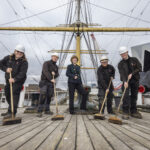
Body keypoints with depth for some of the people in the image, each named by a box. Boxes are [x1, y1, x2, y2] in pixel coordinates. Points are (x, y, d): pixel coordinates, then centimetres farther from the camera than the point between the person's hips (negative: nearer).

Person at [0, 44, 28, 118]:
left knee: (14, 94, -16)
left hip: (18, 81, -6)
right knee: (7, 95, 15)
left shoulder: (24, 62, -12)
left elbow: (22, 73, -23)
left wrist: (14, 79, -36)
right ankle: (10, 111, 34)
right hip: (8, 80, 7)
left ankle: (12, 112, -11)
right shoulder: (8, 58, 4)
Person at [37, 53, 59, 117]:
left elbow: (57, 74, 9)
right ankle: (39, 111, -10)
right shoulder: (46, 63, -3)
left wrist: (54, 74, -16)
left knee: (49, 96, 6)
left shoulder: (56, 67, 17)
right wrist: (51, 79, -31)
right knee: (43, 96, -15)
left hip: (51, 83, 6)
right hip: (44, 82, -6)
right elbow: (45, 71, -19)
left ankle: (47, 110, 17)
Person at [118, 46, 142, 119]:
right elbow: (122, 73, -12)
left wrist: (131, 74, -13)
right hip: (126, 81, -2)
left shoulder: (134, 60, 6)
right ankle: (126, 112, -6)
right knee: (126, 96, -12)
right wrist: (125, 82, -28)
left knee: (134, 96, 6)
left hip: (135, 80, 2)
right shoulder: (120, 63, 1)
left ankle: (133, 112, 18)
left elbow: (139, 68, 0)